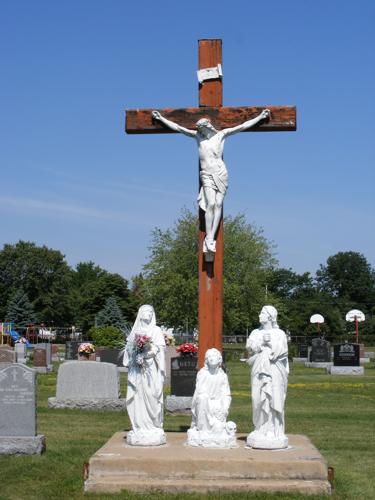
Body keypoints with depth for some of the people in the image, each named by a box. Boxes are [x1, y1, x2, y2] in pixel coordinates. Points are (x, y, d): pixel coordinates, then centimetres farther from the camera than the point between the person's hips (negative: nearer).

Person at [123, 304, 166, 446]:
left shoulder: (156, 331, 6)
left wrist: (144, 354, -14)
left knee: (151, 397, -7)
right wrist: (137, 357, -6)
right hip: (137, 370, 3)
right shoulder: (135, 331, 16)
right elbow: (129, 349, 12)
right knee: (137, 398, -1)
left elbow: (160, 348, -3)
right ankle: (139, 428, 2)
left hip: (152, 370, -3)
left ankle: (153, 428, -4)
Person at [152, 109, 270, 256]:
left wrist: (260, 117, 8)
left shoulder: (221, 134, 9)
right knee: (210, 204, -16)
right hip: (206, 175, 0)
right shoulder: (197, 135, 13)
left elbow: (242, 126, 9)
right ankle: (208, 239, -17)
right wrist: (161, 118, 18)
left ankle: (211, 238, -9)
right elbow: (177, 127, 16)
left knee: (218, 204, -8)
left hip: (221, 174, 0)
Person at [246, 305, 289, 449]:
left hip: (274, 371, -3)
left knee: (273, 399, -6)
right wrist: (262, 342, -14)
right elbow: (249, 345, -1)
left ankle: (274, 431, -3)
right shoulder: (256, 332, 15)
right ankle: (261, 430, 7)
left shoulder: (279, 333, 4)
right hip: (259, 370, 3)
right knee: (259, 400, 1)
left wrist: (270, 342, -7)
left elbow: (282, 350, -9)